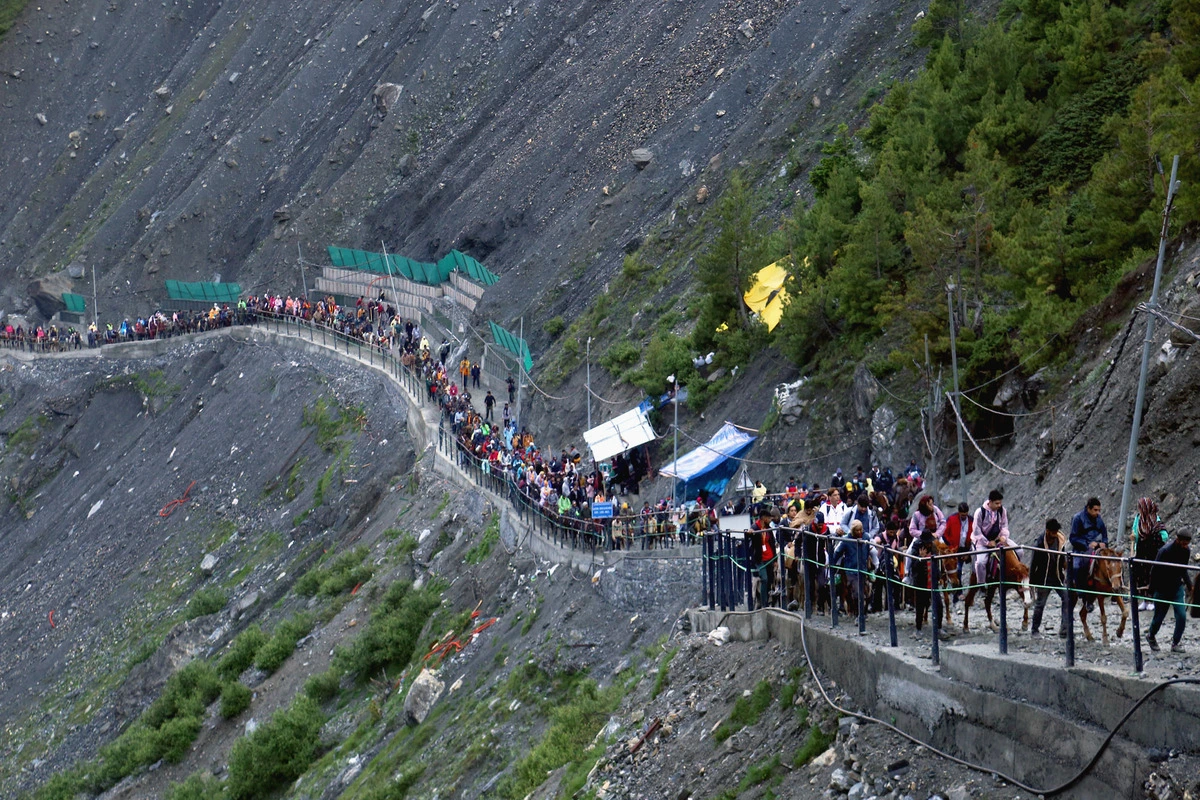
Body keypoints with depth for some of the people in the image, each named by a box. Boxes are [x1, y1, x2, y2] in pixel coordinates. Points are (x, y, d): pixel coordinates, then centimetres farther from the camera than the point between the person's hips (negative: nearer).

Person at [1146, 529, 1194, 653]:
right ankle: (1151, 636, 36)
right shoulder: (1165, 551, -22)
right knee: (1159, 617, 8)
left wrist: (1189, 585, 5)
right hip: (1162, 590, -5)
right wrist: (1152, 589, -11)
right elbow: (1154, 570, -15)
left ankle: (1176, 643, 8)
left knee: (1181, 616, -6)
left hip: (1177, 588, 5)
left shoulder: (1185, 551, -3)